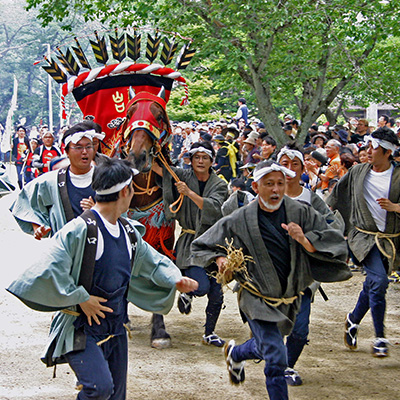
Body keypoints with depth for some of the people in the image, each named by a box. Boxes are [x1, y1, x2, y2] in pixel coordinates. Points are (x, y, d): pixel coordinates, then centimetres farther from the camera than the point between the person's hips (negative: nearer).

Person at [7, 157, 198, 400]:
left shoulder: (129, 232, 10)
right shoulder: (80, 230, -17)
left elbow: (152, 261, 23)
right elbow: (49, 271, -22)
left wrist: (175, 279, 4)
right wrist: (81, 299, -16)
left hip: (116, 328, 8)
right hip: (82, 327, -8)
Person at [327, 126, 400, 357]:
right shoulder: (358, 172, 6)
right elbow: (337, 195, 19)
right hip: (364, 236, -1)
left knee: (372, 285, 9)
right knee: (379, 281, -20)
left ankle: (354, 320, 38)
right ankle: (380, 337, -12)